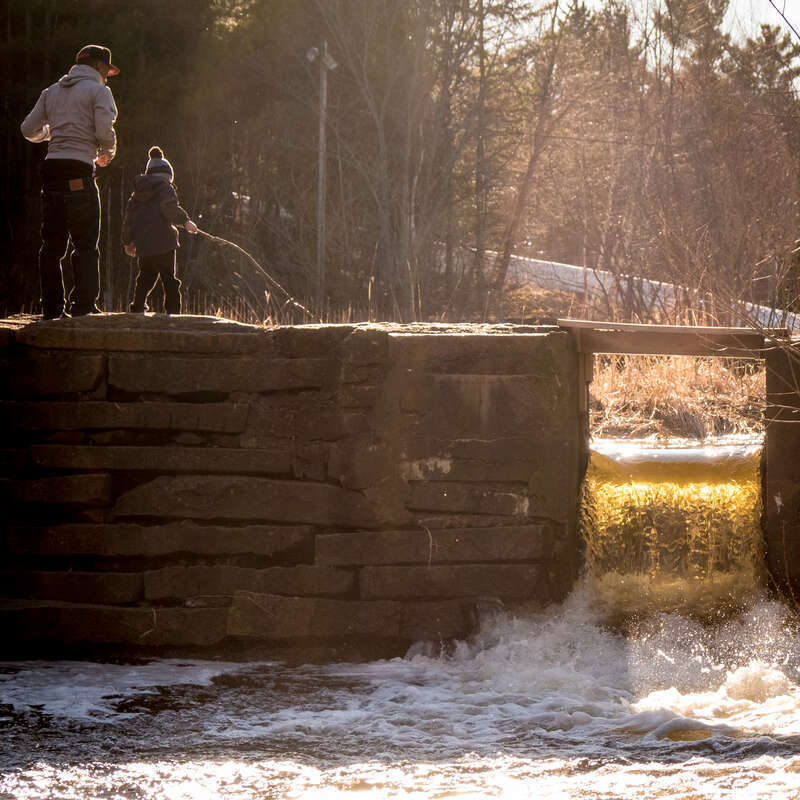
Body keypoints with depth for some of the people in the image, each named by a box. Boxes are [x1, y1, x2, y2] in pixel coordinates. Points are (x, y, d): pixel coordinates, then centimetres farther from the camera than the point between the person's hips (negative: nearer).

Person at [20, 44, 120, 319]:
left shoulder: (52, 91, 18)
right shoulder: (98, 91, 0)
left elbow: (29, 129, 16)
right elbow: (105, 132, -11)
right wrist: (107, 152, 9)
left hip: (51, 169, 6)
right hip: (79, 171, -6)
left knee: (52, 244, 10)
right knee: (86, 244, -3)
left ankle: (51, 307, 9)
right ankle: (84, 305, -9)